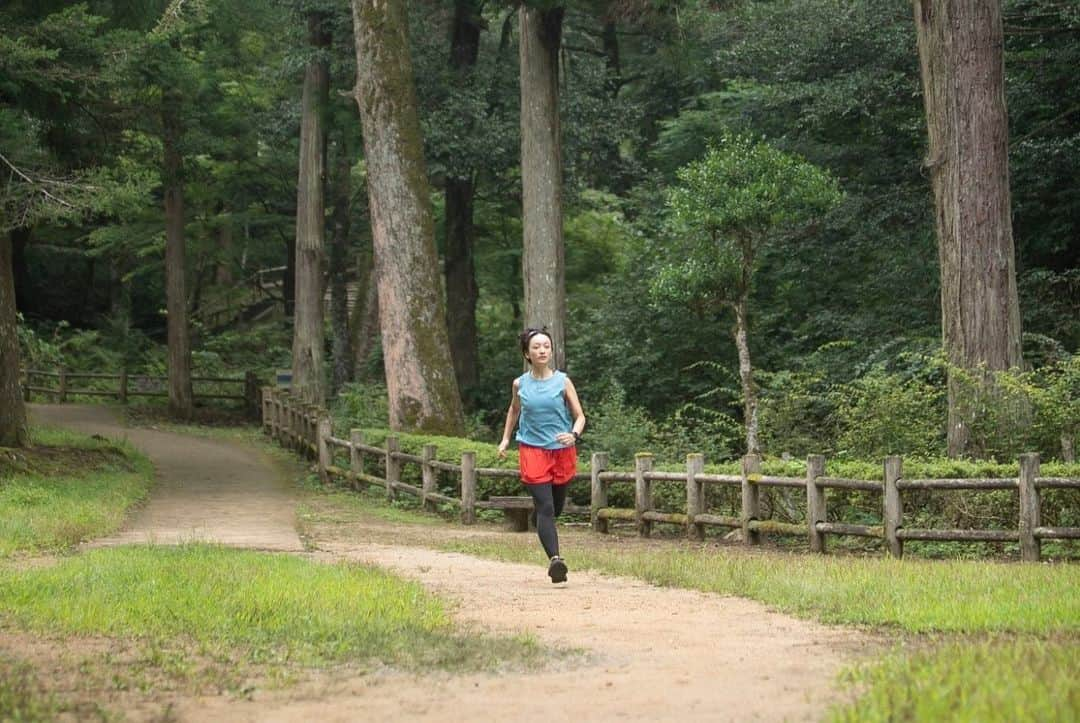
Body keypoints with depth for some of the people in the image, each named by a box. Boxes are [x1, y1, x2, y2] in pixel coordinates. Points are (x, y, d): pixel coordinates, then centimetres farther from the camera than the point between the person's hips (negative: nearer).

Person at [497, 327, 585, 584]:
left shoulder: (563, 382, -2)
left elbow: (580, 416, -1)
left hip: (562, 451, 1)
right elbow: (514, 410, 23)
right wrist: (505, 439, 18)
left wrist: (574, 435, -21)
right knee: (545, 507, -15)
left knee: (556, 507, 15)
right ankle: (555, 558, -27)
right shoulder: (520, 384, 2)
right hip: (532, 451, -1)